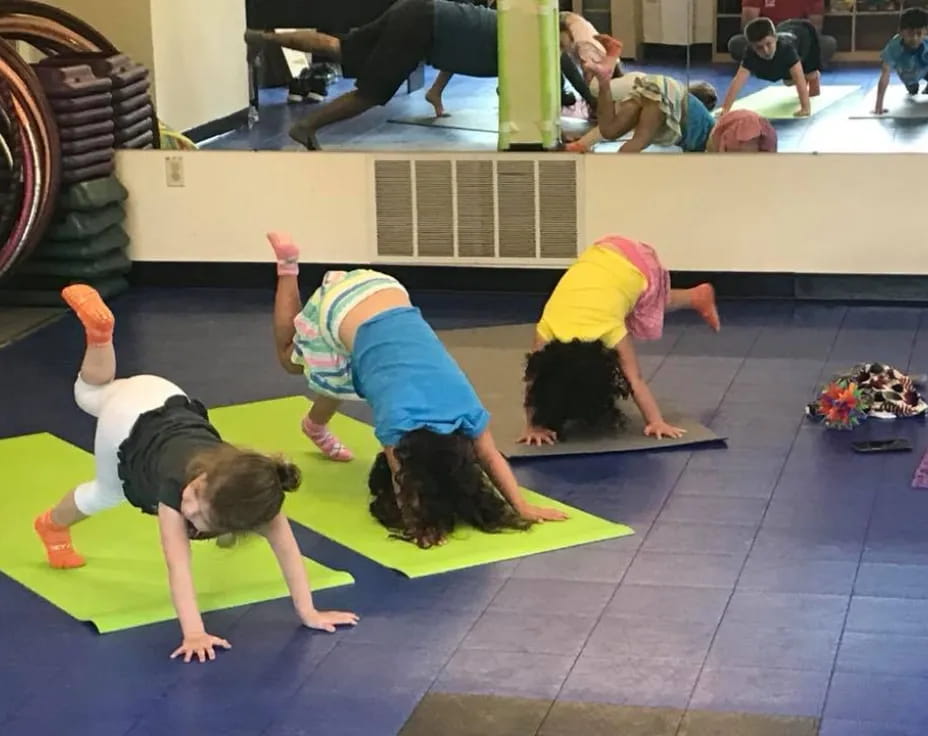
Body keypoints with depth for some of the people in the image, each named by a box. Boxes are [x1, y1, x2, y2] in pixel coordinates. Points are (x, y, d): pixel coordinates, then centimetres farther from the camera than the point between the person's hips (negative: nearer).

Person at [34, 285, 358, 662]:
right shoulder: (176, 482, -48)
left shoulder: (250, 489, -40)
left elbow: (286, 547, -38)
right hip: (128, 425, -3)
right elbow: (179, 564, -52)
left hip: (175, 407, 3)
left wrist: (308, 613, -39)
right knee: (106, 493, 27)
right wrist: (194, 633, -58)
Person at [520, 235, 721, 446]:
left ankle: (697, 298, 42)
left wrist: (657, 422, -35)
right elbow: (535, 379, -27)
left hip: (640, 266, -4)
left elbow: (635, 379, -33)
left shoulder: (610, 330, -37)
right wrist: (534, 426, -34)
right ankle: (697, 297, 48)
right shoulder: (547, 328, -30)